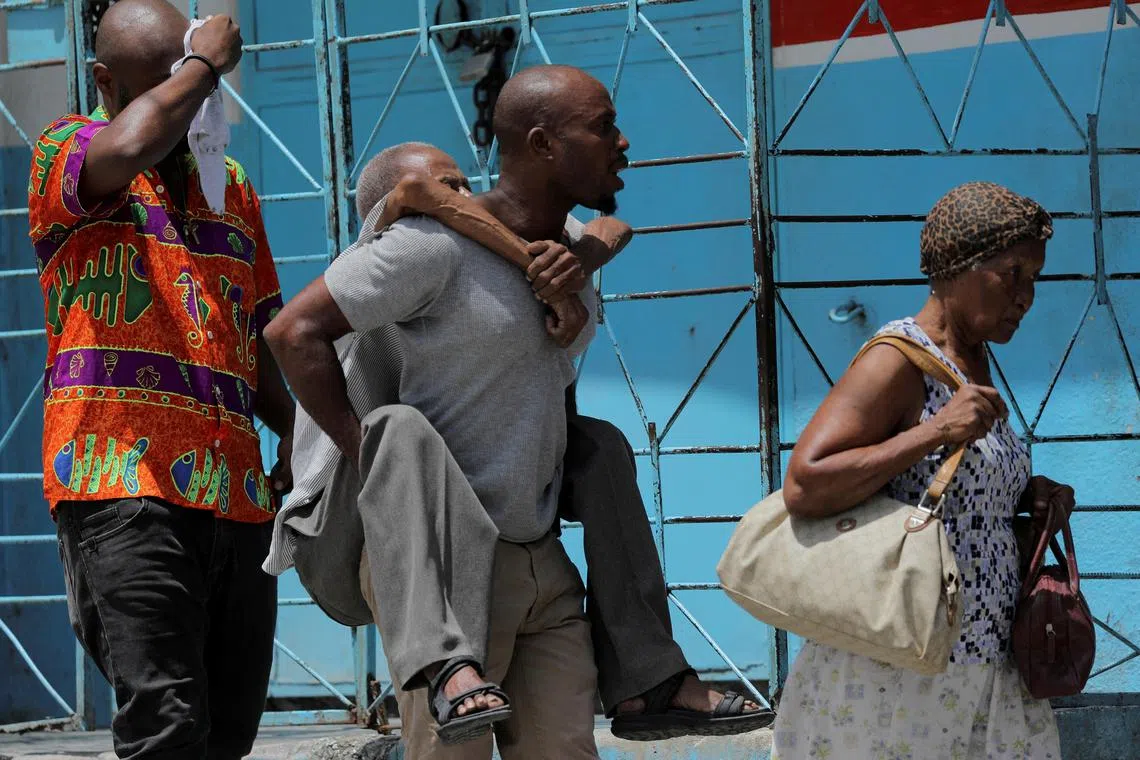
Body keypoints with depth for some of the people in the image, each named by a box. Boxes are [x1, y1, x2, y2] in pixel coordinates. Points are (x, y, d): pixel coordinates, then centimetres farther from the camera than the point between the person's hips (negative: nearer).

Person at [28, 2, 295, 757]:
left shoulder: (230, 186, 23)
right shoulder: (67, 151, 4)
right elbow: (128, 149, -22)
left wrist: (298, 435, 6)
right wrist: (205, 62, -6)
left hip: (236, 491, 7)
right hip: (124, 485, -6)